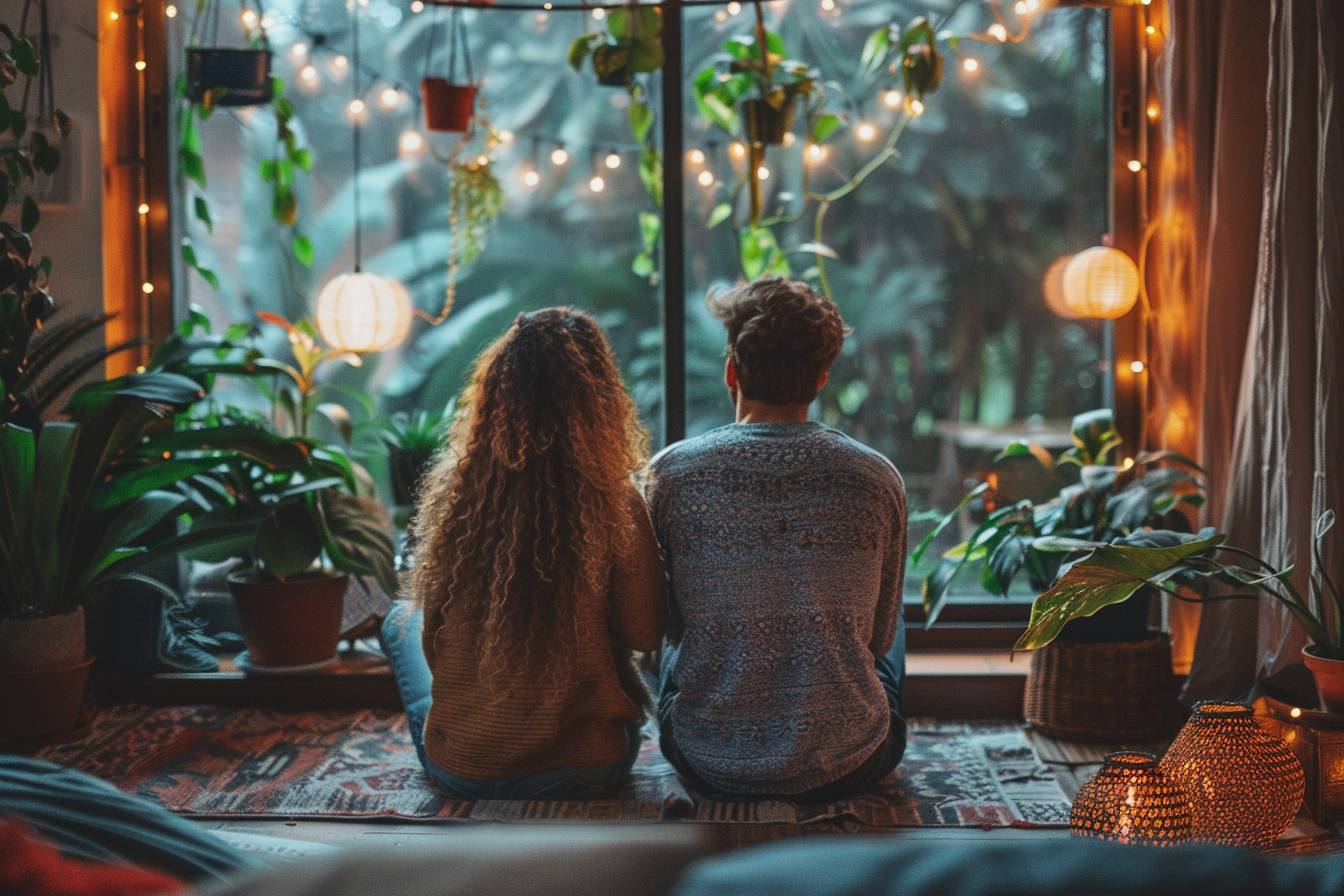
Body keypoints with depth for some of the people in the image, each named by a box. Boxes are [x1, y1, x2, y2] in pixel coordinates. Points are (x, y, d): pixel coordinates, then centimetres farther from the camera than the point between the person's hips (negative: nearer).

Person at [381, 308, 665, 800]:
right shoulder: (614, 504, -19)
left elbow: (432, 628, 2)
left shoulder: (450, 488, -12)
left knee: (400, 617, 30)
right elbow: (644, 634, -7)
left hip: (458, 770, 1)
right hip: (586, 772, 0)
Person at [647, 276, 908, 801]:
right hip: (844, 770, 0)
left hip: (710, 767, 0)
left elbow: (664, 621, 6)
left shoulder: (672, 473, -9)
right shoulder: (877, 479, -8)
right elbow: (878, 636, 6)